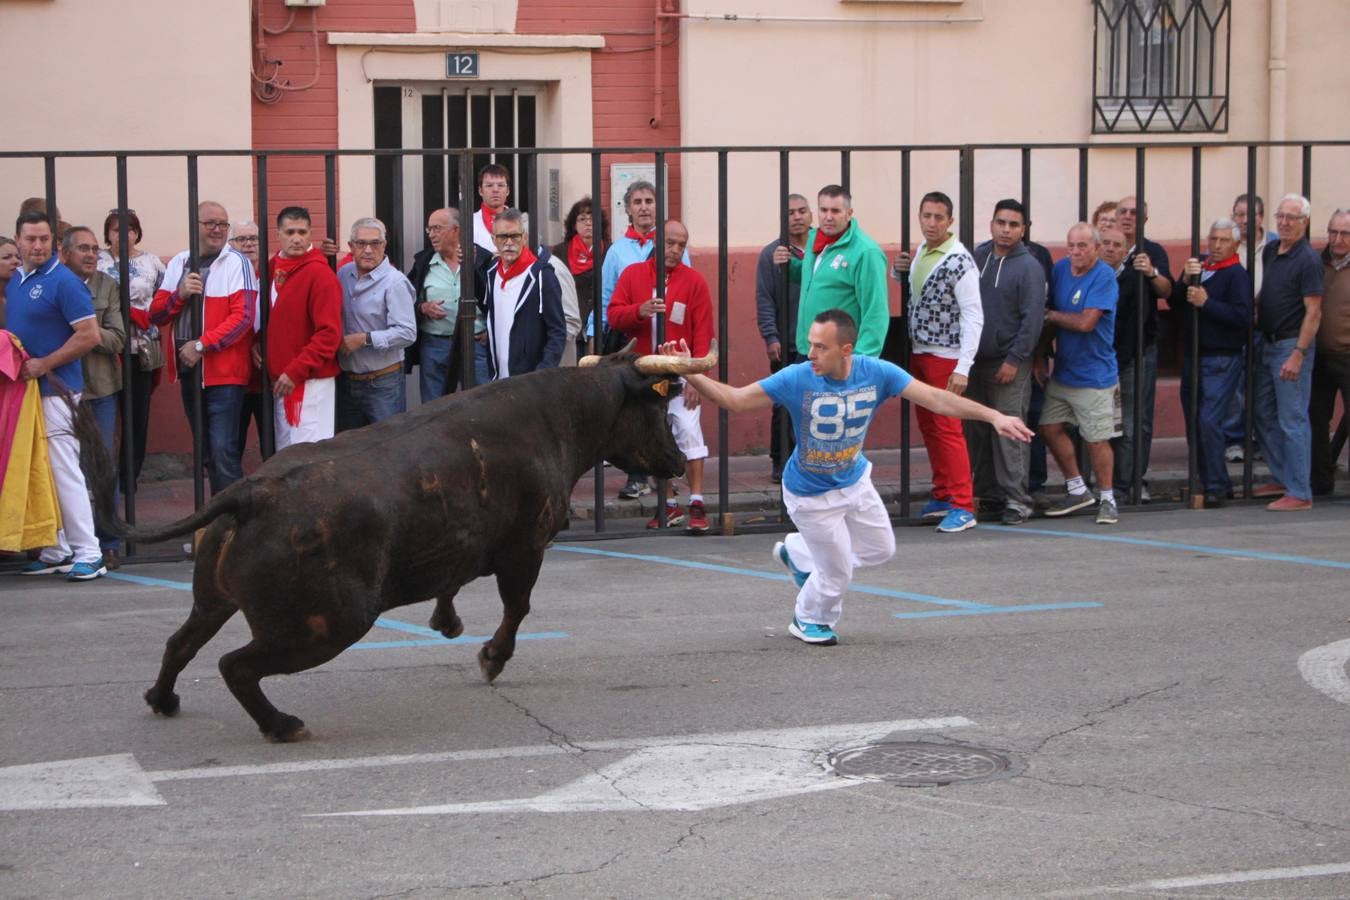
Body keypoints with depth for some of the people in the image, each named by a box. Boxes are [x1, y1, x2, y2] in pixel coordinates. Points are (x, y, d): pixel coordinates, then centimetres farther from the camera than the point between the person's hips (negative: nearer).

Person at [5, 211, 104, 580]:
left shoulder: (63, 281, -10)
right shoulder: (14, 282, 14)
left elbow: (89, 335, -15)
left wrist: (43, 365, -17)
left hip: (55, 390, -8)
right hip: (25, 390, 8)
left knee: (64, 471, -9)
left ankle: (88, 554, -7)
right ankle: (55, 552, 17)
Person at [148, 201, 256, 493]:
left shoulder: (236, 263, -6)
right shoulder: (178, 264, 11)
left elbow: (243, 316, -14)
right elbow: (156, 315, 9)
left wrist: (202, 345, -17)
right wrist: (180, 294, -10)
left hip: (224, 373, -6)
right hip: (189, 371, 6)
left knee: (223, 451, -13)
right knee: (206, 453, 12)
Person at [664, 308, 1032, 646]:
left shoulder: (876, 373, -22)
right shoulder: (796, 379, -29)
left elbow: (936, 398, -22)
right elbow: (735, 400, -24)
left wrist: (993, 416, -31)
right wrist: (689, 372, -38)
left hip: (855, 481, 5)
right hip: (811, 495, -5)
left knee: (880, 549, 22)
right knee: (837, 575, 7)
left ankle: (797, 553, 40)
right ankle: (809, 620, 40)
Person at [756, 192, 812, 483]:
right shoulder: (772, 254, 2)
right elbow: (764, 299, -2)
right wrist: (771, 337, -9)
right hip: (786, 344, -1)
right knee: (785, 406, 1)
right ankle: (781, 462, 11)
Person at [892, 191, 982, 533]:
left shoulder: (959, 261, -15)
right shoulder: (920, 253, 8)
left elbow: (973, 316, -18)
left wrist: (963, 367, -24)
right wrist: (899, 270, 3)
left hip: (946, 356, -8)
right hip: (919, 352, 8)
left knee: (947, 429, -8)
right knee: (928, 427, 12)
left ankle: (963, 507, -5)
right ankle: (943, 495, 22)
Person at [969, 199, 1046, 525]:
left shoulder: (1029, 267, -7)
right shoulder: (978, 256, 9)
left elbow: (1033, 318, -11)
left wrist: (1014, 359, -14)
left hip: (1010, 364, -6)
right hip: (975, 360, 6)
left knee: (1009, 432, -7)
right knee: (976, 430, 9)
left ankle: (1016, 498, -3)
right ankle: (987, 490, 19)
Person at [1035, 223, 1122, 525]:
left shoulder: (1104, 276, -16)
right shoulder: (1060, 270, 5)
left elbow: (1086, 322, -23)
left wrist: (1053, 316, -9)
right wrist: (1041, 355, 9)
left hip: (1094, 374, -7)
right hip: (1062, 370, 7)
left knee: (1097, 439, -2)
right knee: (1050, 429, 8)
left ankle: (1107, 499, 14)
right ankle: (1077, 490, 23)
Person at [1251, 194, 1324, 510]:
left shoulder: (1307, 260, -14)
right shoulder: (1270, 252, 9)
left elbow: (1313, 312, -18)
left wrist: (1298, 354, -23)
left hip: (1292, 345, -9)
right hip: (1267, 342, 9)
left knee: (1293, 421, -7)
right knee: (1264, 415, 15)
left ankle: (1300, 493, -3)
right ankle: (1282, 479, 26)